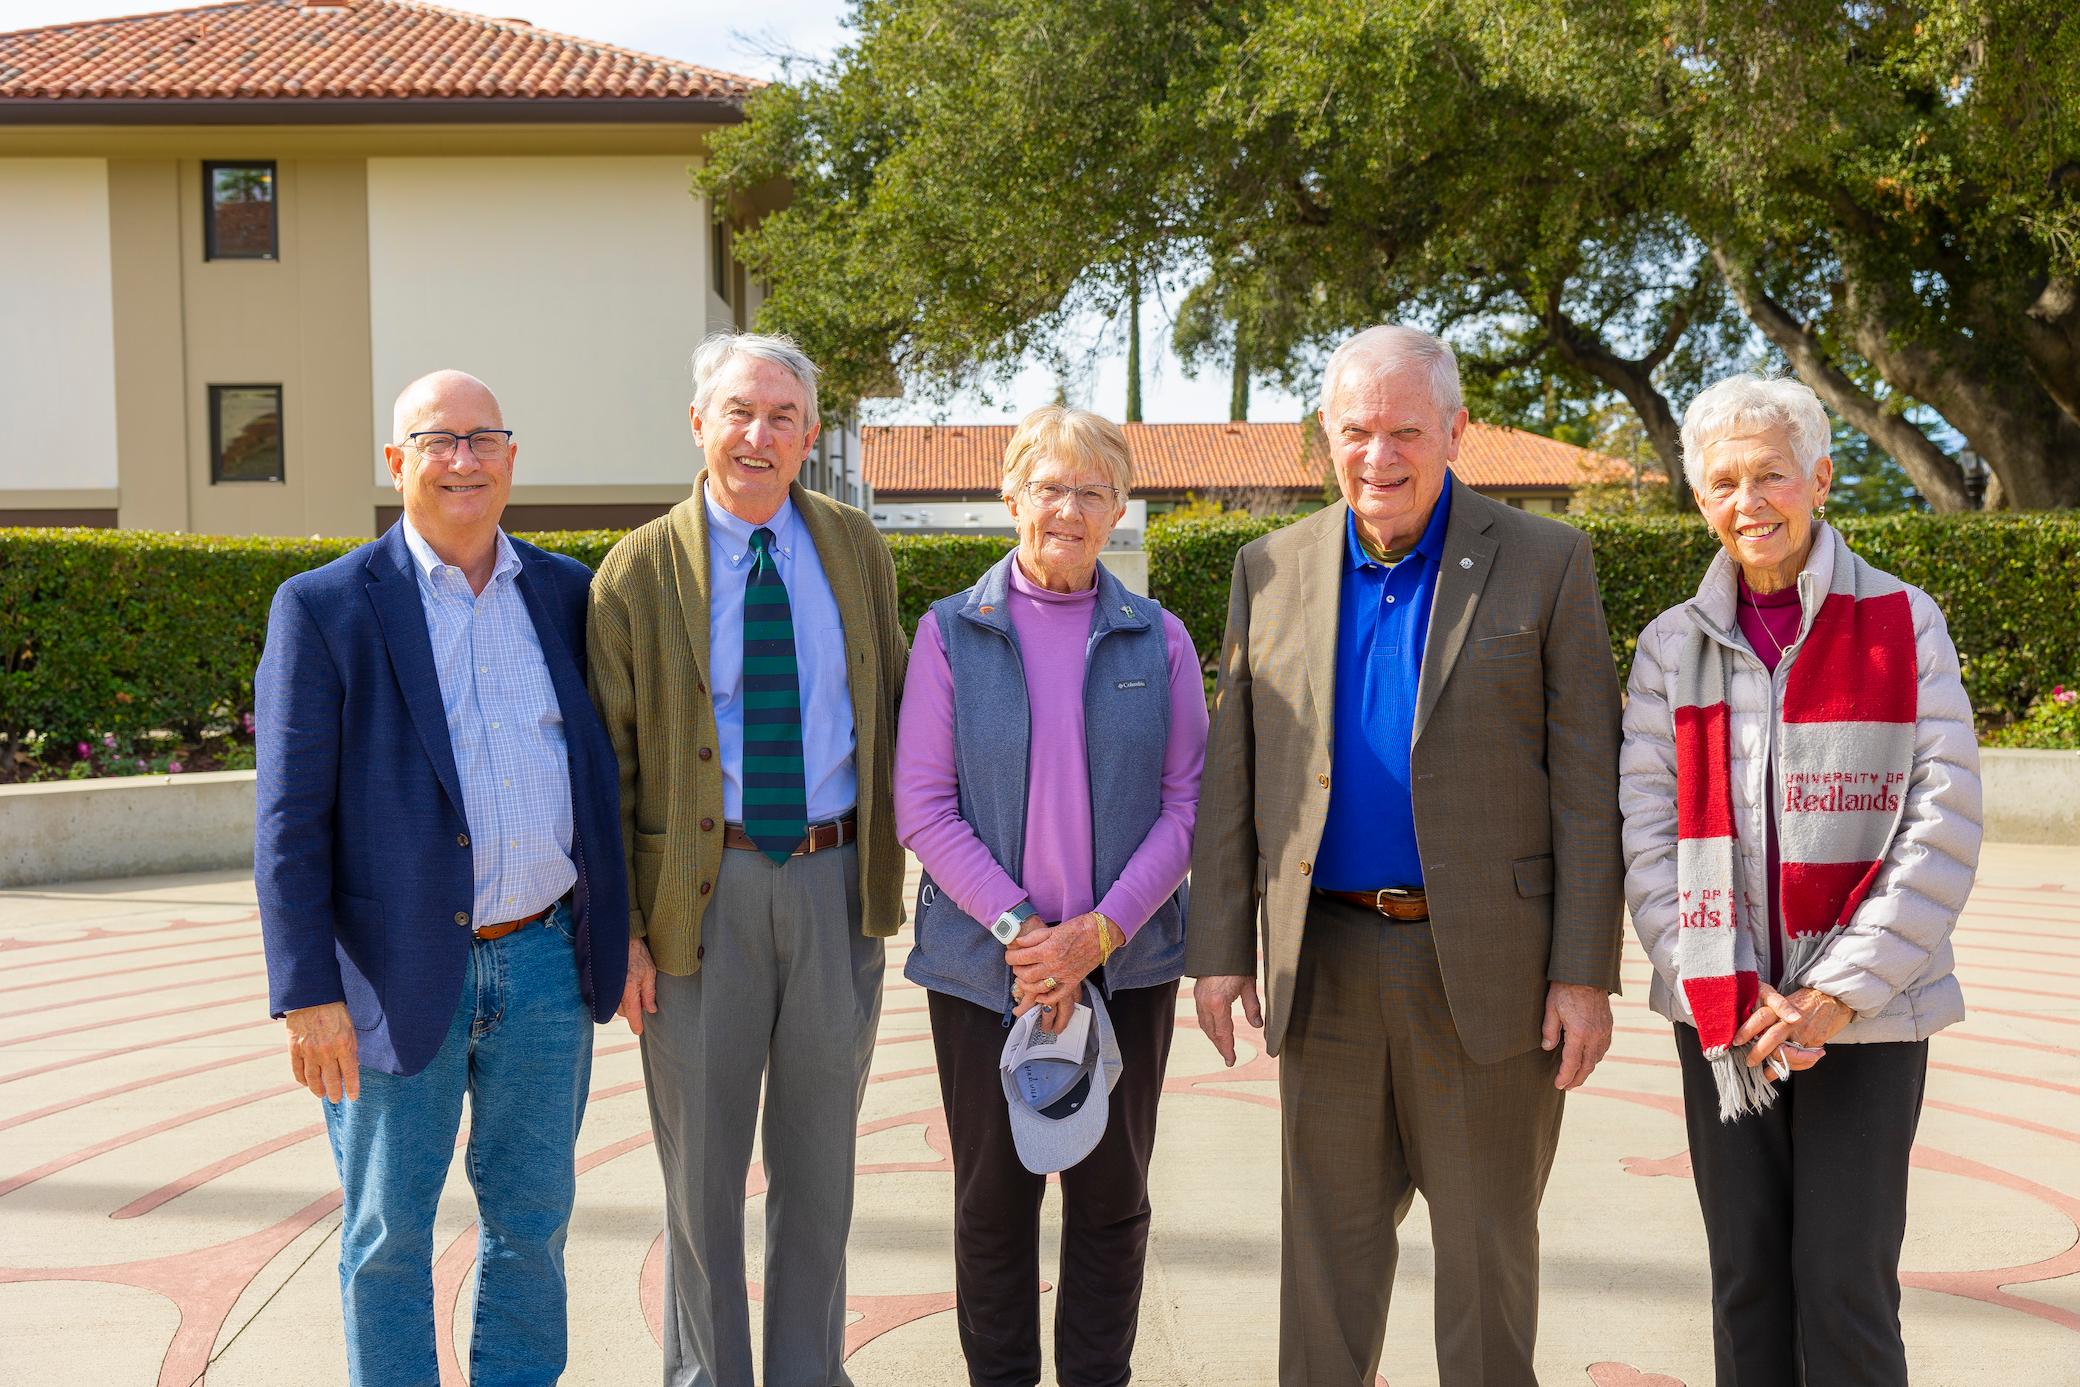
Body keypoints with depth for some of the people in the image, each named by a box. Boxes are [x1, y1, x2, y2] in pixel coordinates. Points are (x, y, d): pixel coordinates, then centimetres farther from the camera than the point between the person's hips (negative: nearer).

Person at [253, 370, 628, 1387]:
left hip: (545, 964, 3)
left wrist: (623, 927, 10)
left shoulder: (567, 595, 7)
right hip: (399, 976, -3)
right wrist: (308, 994, -12)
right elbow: (289, 823, -7)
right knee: (388, 1235, 10)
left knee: (532, 1221, 15)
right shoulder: (324, 607, -5)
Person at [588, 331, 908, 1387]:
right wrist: (621, 930, -8)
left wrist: (890, 854, 4)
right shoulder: (637, 573, -4)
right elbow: (609, 764, -4)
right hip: (701, 889, -2)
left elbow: (893, 706, 12)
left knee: (819, 1160, 15)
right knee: (701, 1169, 11)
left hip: (836, 880, 3)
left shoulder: (857, 549, 5)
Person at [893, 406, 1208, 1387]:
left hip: (1126, 963, 1)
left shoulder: (1157, 640, 3)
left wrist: (1099, 932, -11)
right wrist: (1018, 928, -13)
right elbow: (922, 806, -4)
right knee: (994, 1197, 9)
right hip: (983, 964, -1)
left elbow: (1187, 802, 0)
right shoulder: (951, 633, 0)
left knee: (1112, 1197, 9)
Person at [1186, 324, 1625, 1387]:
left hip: (1485, 966, -2)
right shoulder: (1272, 570, 7)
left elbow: (1586, 781, -4)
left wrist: (1586, 973, -9)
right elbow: (1231, 775, 8)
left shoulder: (1546, 564, -1)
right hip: (1325, 965, 3)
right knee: (1326, 1237, 12)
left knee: (1487, 1245, 9)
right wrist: (1218, 948, 3)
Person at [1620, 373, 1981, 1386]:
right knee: (1746, 1281, 7)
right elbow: (1645, 833, 2)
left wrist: (1842, 992, -12)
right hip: (1722, 1019, 2)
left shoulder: (1902, 624, -1)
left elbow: (1943, 823, -6)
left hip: (1865, 1011, -2)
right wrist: (1727, 997, -8)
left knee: (1846, 1284, -3)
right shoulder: (1672, 646, 5)